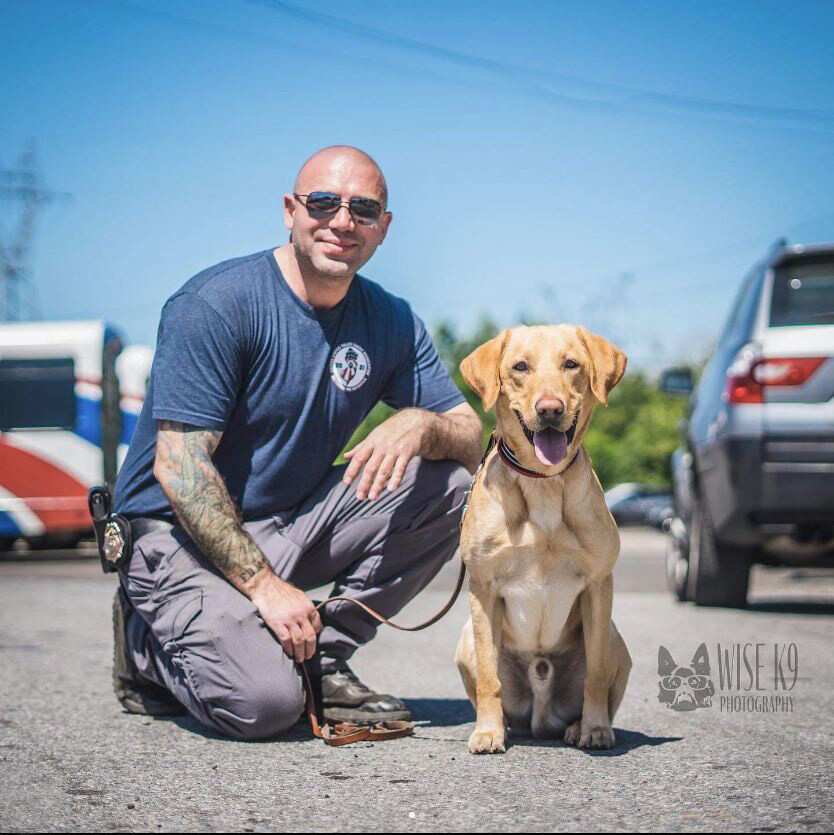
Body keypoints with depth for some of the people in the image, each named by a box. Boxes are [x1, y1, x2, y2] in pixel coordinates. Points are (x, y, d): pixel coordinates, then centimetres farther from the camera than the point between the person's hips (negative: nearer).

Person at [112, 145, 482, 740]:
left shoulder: (389, 321, 2)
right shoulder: (216, 305, -17)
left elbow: (472, 439, 1)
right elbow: (178, 468, -21)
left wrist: (420, 424, -24)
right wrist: (265, 586, -25)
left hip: (295, 524, 6)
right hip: (184, 535, -6)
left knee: (448, 481, -13)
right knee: (264, 703, -28)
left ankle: (324, 655, -5)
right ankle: (149, 646, 5)